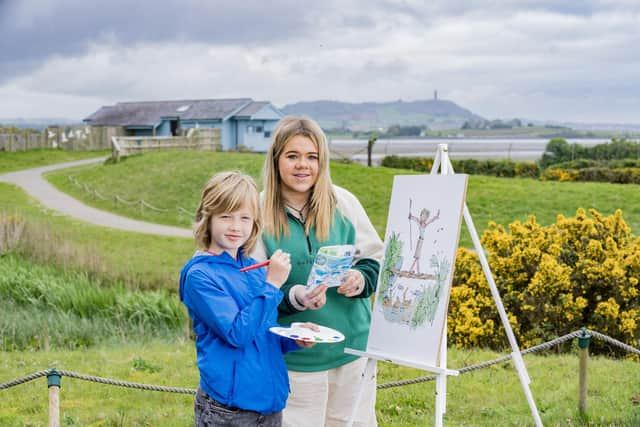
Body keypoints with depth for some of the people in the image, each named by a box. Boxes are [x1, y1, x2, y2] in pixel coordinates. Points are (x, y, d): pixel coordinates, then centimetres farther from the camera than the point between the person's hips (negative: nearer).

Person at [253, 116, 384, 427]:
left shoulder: (343, 202, -2)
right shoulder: (259, 213, -7)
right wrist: (292, 296, -25)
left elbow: (377, 259, 6)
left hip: (352, 348, 2)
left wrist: (361, 278, -17)